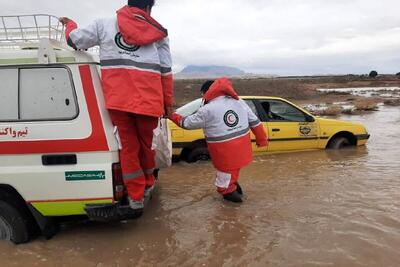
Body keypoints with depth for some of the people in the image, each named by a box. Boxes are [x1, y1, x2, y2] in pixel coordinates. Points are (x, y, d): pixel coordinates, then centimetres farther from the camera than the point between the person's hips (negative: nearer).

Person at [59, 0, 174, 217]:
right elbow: (166, 71, 10)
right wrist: (168, 102, 15)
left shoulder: (104, 25, 12)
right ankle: (148, 184, 36)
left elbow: (75, 39, 19)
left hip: (118, 99, 0)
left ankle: (136, 198, 13)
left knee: (129, 145, 10)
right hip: (149, 100, 0)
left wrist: (70, 25, 42)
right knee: (146, 143, 19)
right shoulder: (157, 33, 12)